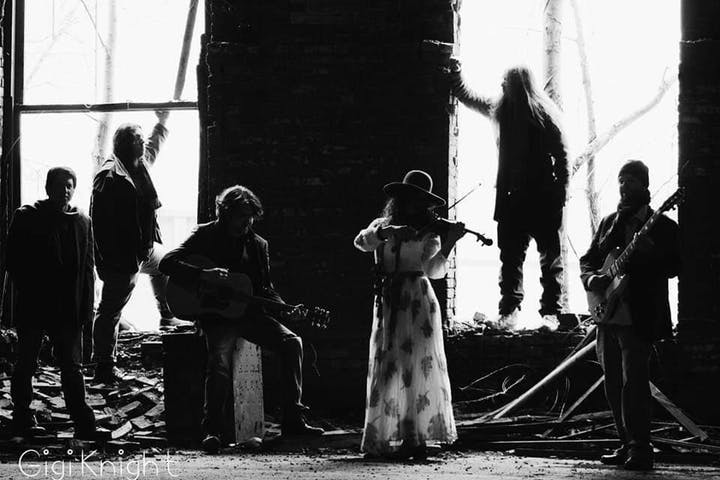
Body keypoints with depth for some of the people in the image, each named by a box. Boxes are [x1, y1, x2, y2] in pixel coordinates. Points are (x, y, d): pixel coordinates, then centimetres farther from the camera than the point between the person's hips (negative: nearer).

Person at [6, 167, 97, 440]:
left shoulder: (81, 223, 8)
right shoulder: (27, 218, -1)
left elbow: (88, 269, 8)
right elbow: (14, 262, -2)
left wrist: (86, 307, 1)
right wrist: (28, 292, -10)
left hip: (68, 311, 2)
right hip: (32, 308, -2)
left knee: (71, 367, 2)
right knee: (26, 364, 8)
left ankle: (84, 424, 1)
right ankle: (22, 419, 18)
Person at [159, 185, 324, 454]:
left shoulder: (258, 245, 13)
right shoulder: (206, 236, 0)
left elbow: (265, 289, 18)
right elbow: (167, 263, -9)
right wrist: (203, 276, -22)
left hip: (248, 311, 5)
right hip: (216, 315, -5)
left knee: (291, 343, -15)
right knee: (220, 359, -32)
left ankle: (292, 420, -10)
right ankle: (212, 430, -25)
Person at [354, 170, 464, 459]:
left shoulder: (428, 234, 7)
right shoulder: (383, 225, 14)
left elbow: (434, 269, -7)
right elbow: (362, 242, -6)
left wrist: (451, 241, -18)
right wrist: (388, 233, -22)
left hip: (417, 304, -2)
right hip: (389, 305, 2)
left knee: (418, 369, -5)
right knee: (388, 370, -3)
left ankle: (416, 438, -4)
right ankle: (384, 438, -2)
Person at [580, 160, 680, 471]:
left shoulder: (663, 227, 0)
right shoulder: (610, 222, 16)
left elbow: (672, 268, -9)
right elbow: (588, 259, 18)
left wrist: (648, 252, -26)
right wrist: (591, 279, -3)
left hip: (638, 318, -6)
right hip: (608, 315, 6)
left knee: (633, 382, -14)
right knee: (614, 385, 8)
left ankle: (640, 449, -12)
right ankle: (627, 445, 15)